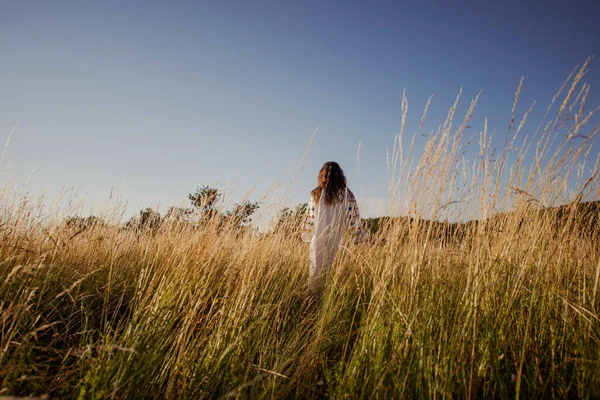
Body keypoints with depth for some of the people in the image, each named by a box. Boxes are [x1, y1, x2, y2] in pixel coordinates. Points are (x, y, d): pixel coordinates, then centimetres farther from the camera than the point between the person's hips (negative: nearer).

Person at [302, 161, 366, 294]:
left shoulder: (315, 194, 4)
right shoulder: (347, 195, 0)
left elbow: (310, 218, 7)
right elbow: (354, 219, 1)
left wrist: (307, 236, 17)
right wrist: (358, 237, 10)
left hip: (318, 241, 2)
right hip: (339, 242, -2)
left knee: (315, 271, 10)